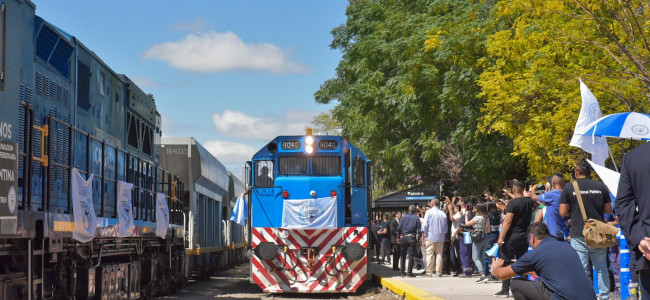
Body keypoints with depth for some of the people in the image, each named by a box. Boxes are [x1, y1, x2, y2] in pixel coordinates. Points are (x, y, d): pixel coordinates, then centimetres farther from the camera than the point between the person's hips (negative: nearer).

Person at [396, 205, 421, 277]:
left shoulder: (404, 217, 3)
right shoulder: (416, 218, -2)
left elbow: (399, 228, 2)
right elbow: (419, 230, -4)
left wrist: (398, 237, 10)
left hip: (403, 238, 2)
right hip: (412, 238, -2)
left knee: (403, 255, 11)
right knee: (411, 255, -1)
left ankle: (403, 272, 13)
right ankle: (409, 272, -6)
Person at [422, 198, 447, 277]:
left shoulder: (429, 212, -3)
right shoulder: (443, 214, 8)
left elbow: (425, 224, -7)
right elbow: (445, 228, 14)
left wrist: (423, 235, 0)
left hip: (430, 237, -3)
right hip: (440, 237, 3)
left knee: (430, 254, -1)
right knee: (439, 254, 6)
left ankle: (429, 272, -4)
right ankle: (439, 272, 5)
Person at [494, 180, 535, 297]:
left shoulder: (512, 203, -14)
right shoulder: (529, 202, 5)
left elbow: (507, 221, -19)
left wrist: (501, 237, -17)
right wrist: (509, 194, 41)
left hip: (512, 237, -6)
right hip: (524, 237, 6)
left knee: (506, 263, -1)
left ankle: (505, 290, -3)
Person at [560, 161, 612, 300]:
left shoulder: (568, 188, -3)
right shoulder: (601, 186, 3)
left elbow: (563, 212, -3)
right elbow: (608, 210, 7)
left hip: (578, 234, -2)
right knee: (601, 268, 13)